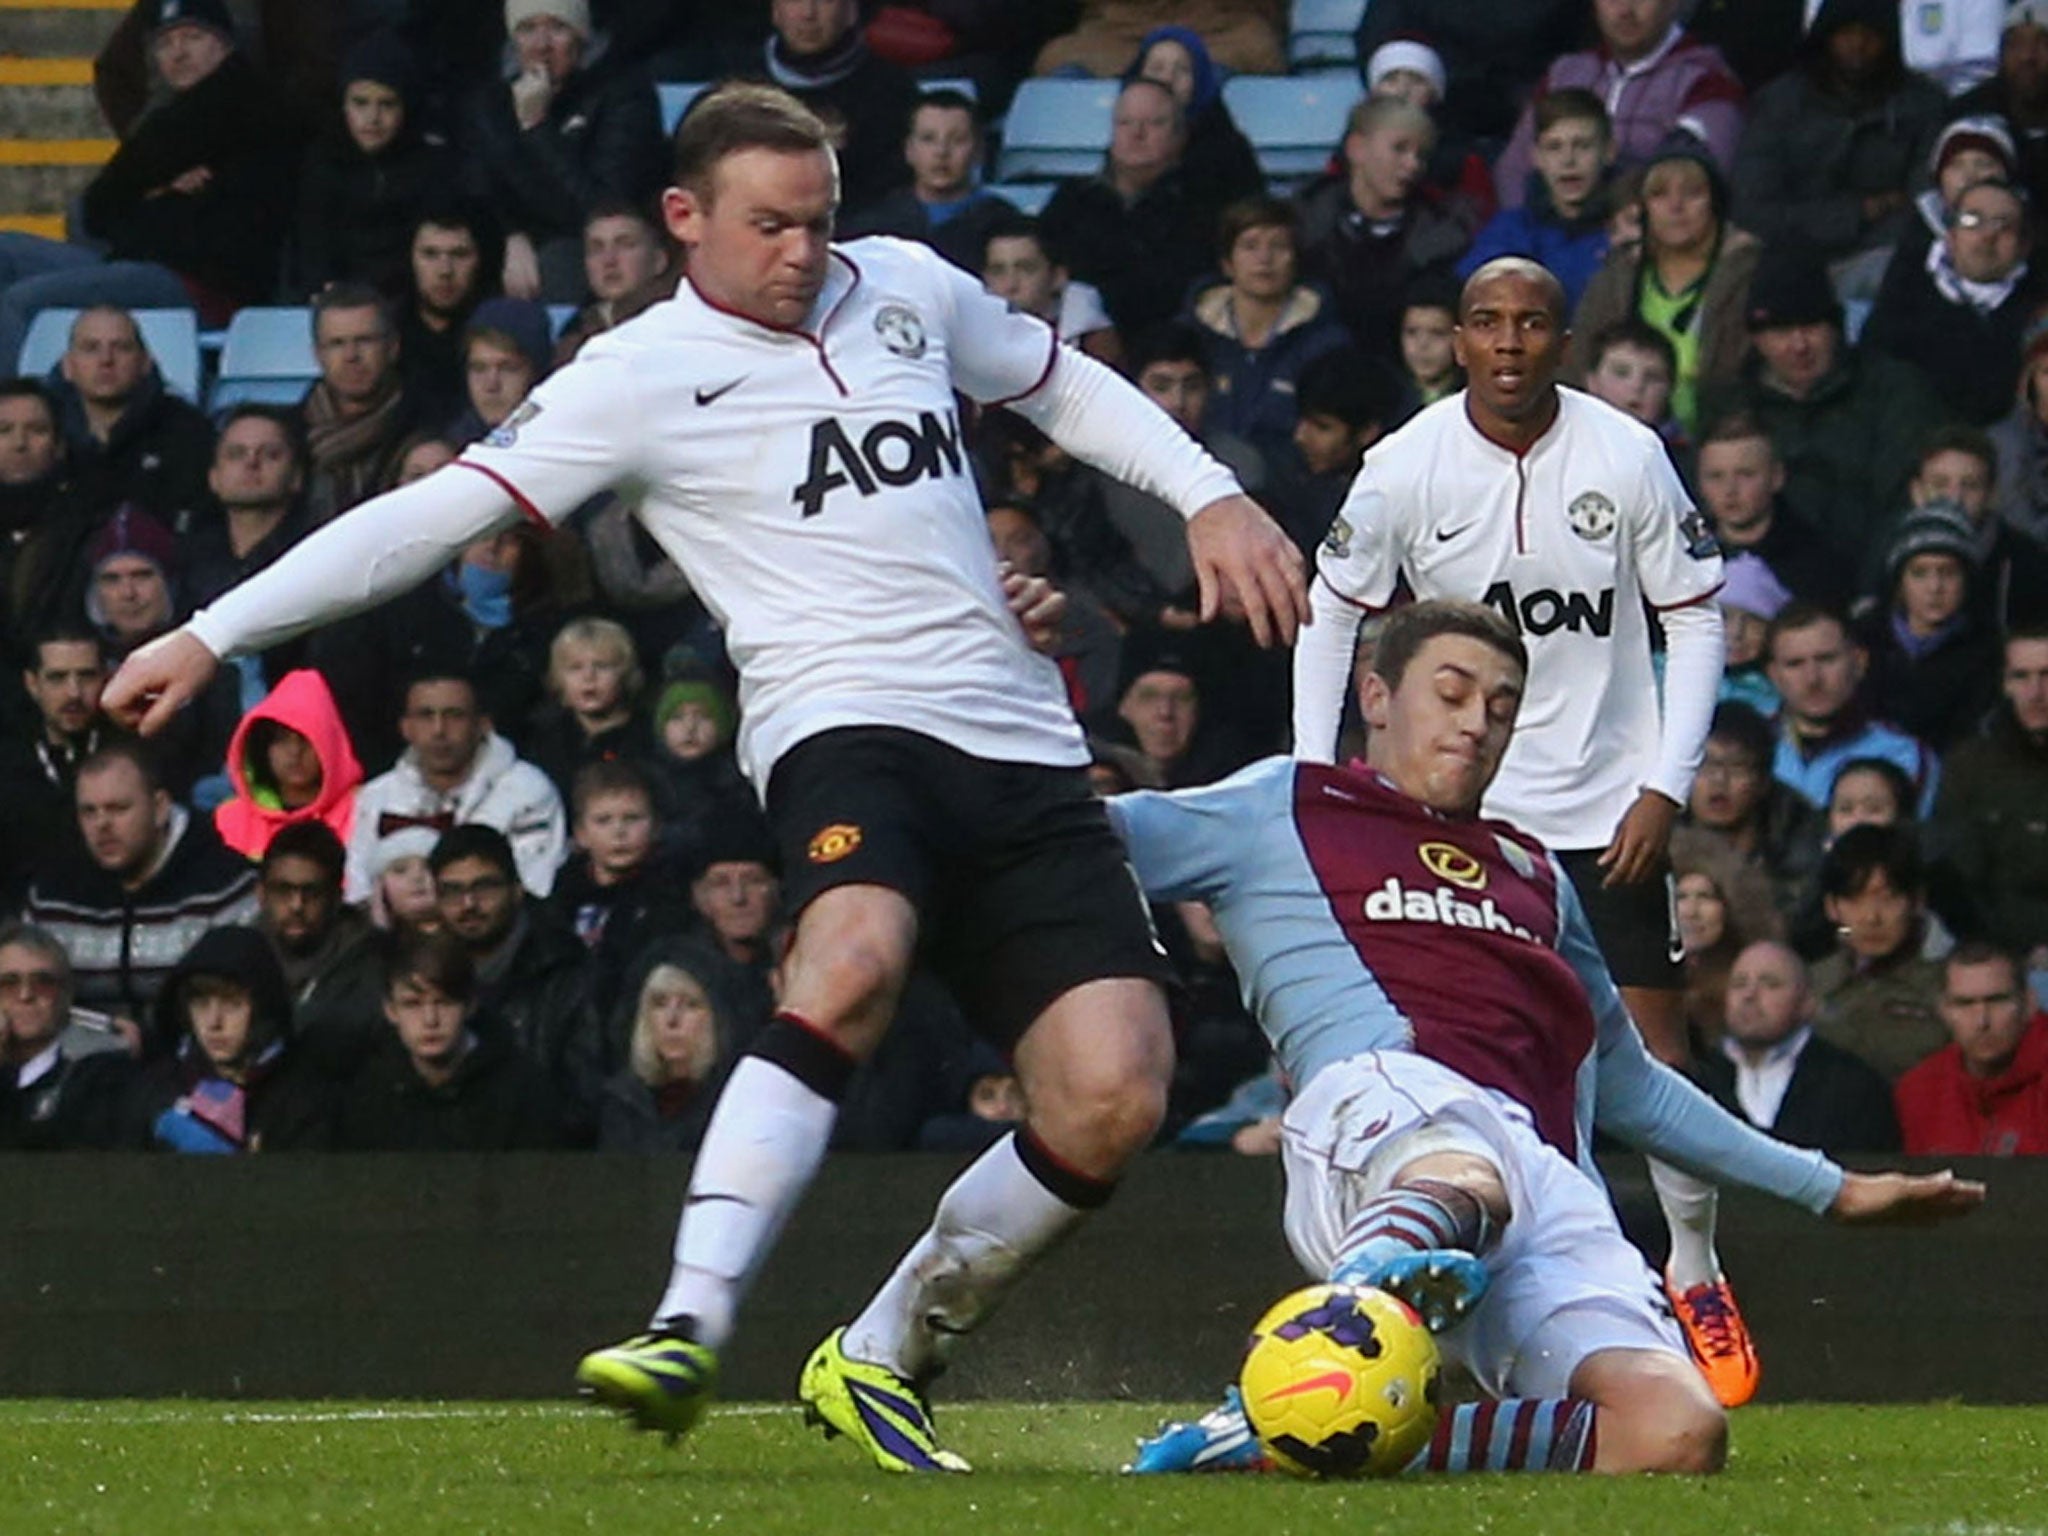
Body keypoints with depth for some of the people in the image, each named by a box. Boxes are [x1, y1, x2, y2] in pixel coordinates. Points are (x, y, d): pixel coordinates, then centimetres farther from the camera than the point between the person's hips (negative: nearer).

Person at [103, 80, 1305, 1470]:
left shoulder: (909, 290, 15)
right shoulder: (644, 377, 0)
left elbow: (1063, 382, 33)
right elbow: (440, 512, -3)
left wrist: (1212, 498, 20)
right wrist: (210, 637, -9)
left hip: (1025, 754, 5)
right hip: (846, 724, -5)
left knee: (1113, 1104, -11)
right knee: (854, 959, -38)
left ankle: (878, 1358, 7)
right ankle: (691, 1327, -41)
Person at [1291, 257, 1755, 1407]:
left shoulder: (1628, 457, -8)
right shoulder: (1406, 468, -8)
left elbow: (1695, 618, 0)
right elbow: (1334, 610, 5)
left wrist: (1665, 787, -7)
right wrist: (1313, 781, -1)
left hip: (1609, 805, 0)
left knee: (1651, 1051, -3)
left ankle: (1697, 1277, 15)